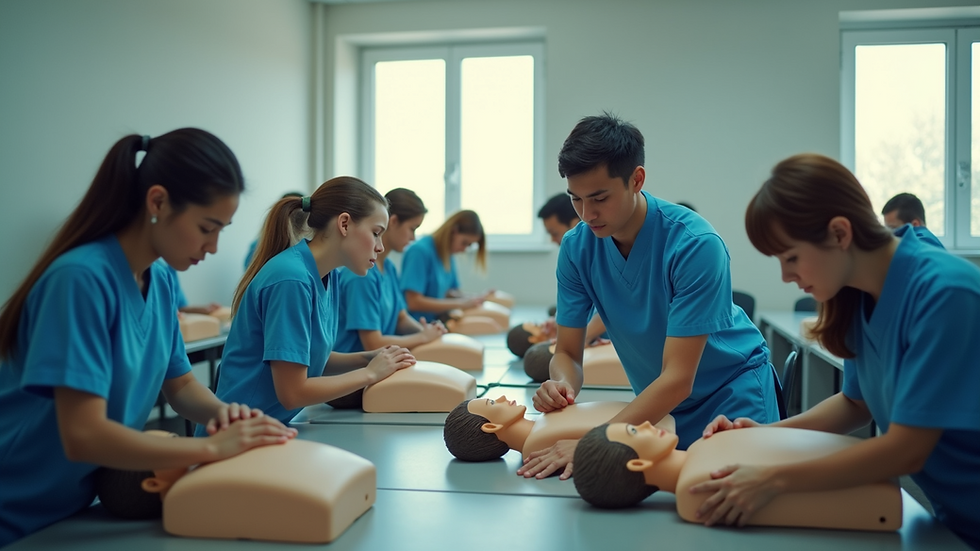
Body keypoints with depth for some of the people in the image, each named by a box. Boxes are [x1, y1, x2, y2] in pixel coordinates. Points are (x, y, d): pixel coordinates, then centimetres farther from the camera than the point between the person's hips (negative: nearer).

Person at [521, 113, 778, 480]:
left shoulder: (695, 244, -29)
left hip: (731, 391, -4)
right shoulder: (577, 247, -13)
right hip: (658, 402, 4)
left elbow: (678, 378, -31)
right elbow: (568, 353, -6)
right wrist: (563, 385, -31)